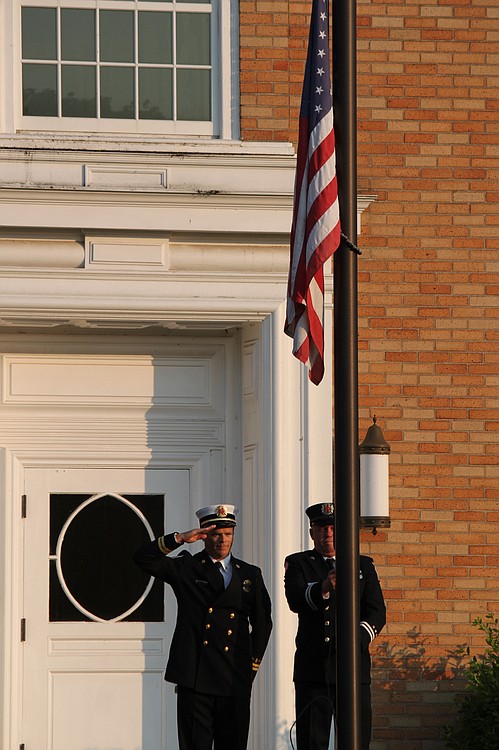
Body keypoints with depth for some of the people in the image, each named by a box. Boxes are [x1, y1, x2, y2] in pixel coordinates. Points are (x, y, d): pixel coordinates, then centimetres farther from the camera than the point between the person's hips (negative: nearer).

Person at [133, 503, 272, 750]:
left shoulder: (250, 574, 14)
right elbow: (143, 558, -3)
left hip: (235, 680, 2)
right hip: (194, 677, -2)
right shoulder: (185, 568, 8)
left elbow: (263, 623, 20)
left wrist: (253, 663, 15)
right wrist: (179, 539, -13)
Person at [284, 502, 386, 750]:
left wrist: (358, 639, -13)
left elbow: (377, 611, 6)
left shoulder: (363, 565, 15)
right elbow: (295, 600, -10)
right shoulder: (297, 563, 10)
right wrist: (323, 588, -30)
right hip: (312, 670, -1)